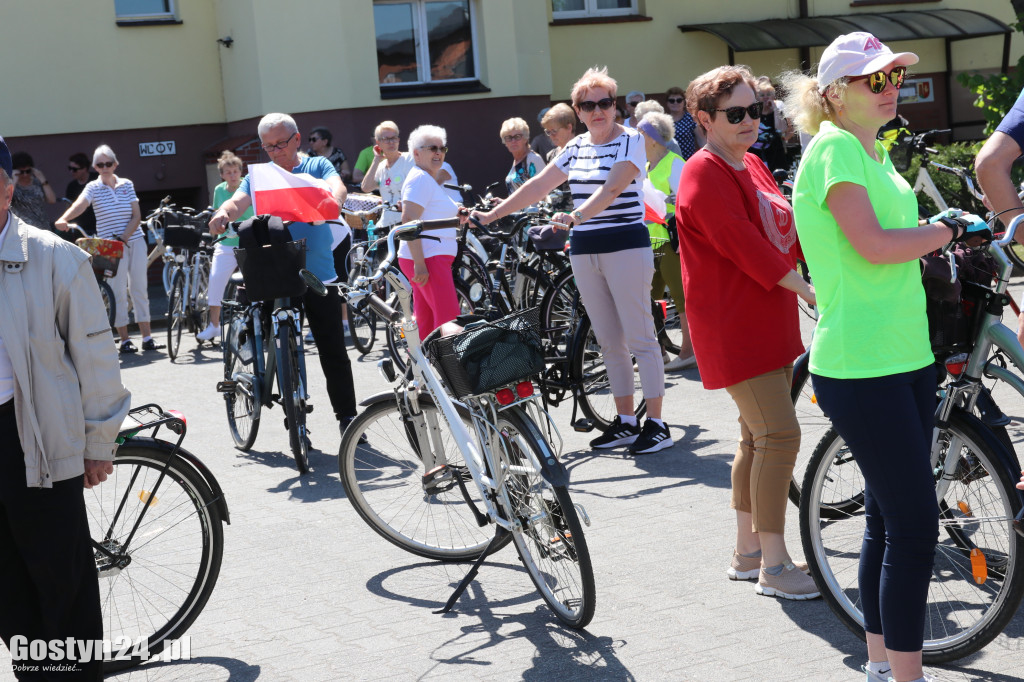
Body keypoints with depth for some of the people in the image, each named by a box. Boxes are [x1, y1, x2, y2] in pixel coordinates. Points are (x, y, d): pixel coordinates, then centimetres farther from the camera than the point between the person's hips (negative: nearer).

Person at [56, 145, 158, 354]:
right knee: (118, 292, -3)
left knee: (140, 289, 5)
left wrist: (125, 237, -10)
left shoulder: (127, 184, 6)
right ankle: (125, 340, 3)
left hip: (135, 241, 3)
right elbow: (80, 204, -21)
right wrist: (63, 220, -40)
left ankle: (147, 337, 10)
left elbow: (136, 215, 3)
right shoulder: (93, 187, -2)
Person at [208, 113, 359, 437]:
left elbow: (337, 188, -14)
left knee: (333, 352, 1)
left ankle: (346, 416, 12)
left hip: (319, 275, -1)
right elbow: (237, 202, -7)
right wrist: (223, 214, -31)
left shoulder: (317, 166, 5)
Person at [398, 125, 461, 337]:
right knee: (449, 320, -13)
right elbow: (409, 220, -21)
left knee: (426, 322, 12)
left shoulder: (431, 179, 22)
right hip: (429, 260, -11)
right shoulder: (420, 178, -11)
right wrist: (420, 263, -26)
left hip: (429, 259, 11)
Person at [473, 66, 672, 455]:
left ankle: (656, 424, 1)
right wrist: (491, 215, 9)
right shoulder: (577, 147, 14)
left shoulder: (630, 140, -6)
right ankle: (625, 422, 17)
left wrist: (575, 216, -37)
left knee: (640, 338, -5)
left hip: (625, 246, -7)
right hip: (583, 250, 7)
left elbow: (612, 189, -21)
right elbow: (539, 185, 14)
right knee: (609, 342, 10)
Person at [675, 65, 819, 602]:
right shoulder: (704, 174, -14)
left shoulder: (753, 166, 16)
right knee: (779, 435, -12)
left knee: (757, 437, 14)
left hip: (769, 321, 10)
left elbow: (786, 233, 16)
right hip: (733, 328, -10)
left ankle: (748, 552, 24)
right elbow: (745, 246, -22)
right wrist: (810, 291, -21)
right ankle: (774, 566, -4)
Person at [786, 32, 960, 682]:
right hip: (861, 367, -10)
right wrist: (950, 229, -7)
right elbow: (874, 245, -20)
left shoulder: (874, 150, 18)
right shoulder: (834, 147, -12)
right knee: (916, 524, -9)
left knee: (890, 519, 15)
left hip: (906, 355, 10)